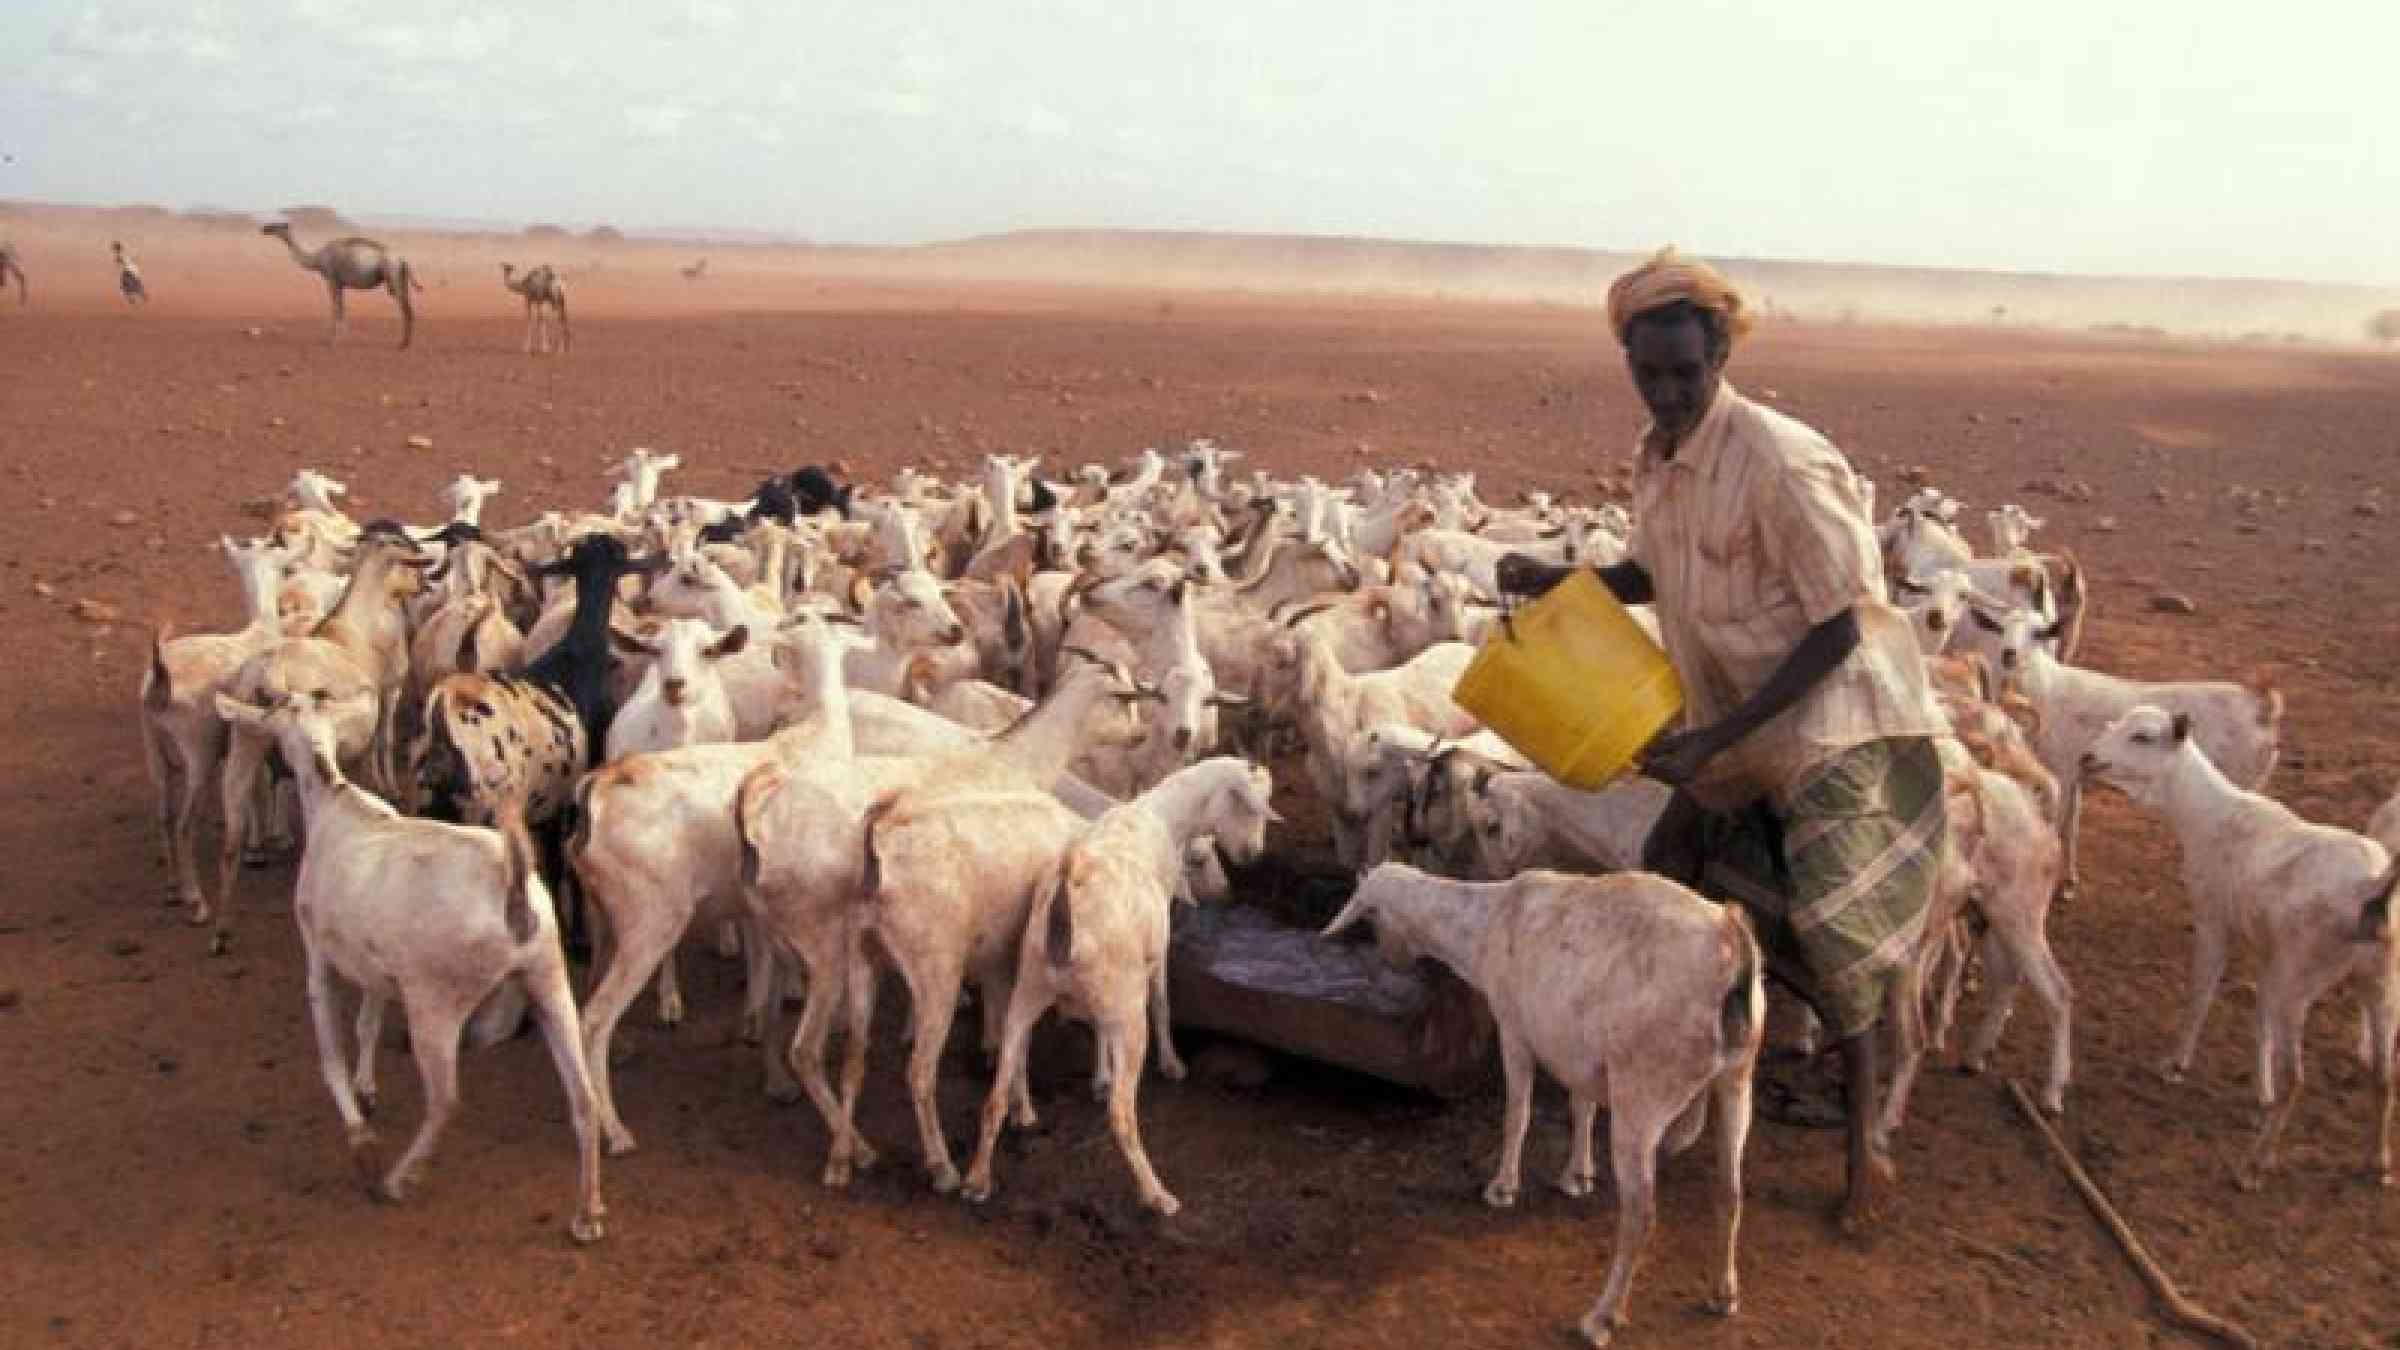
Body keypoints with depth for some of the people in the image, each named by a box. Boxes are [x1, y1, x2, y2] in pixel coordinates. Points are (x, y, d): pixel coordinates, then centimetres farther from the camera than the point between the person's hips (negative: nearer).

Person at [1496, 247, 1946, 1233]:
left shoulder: (1781, 462, -26)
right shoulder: (1656, 457, -1)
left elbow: (1839, 627, -23)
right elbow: (1654, 573, 16)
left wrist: (1719, 738, -25)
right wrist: (1557, 579, -4)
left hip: (1832, 716, -8)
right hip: (1731, 720, 8)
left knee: (1824, 922, -11)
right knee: (1672, 888, 12)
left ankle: (1863, 1143, 8)